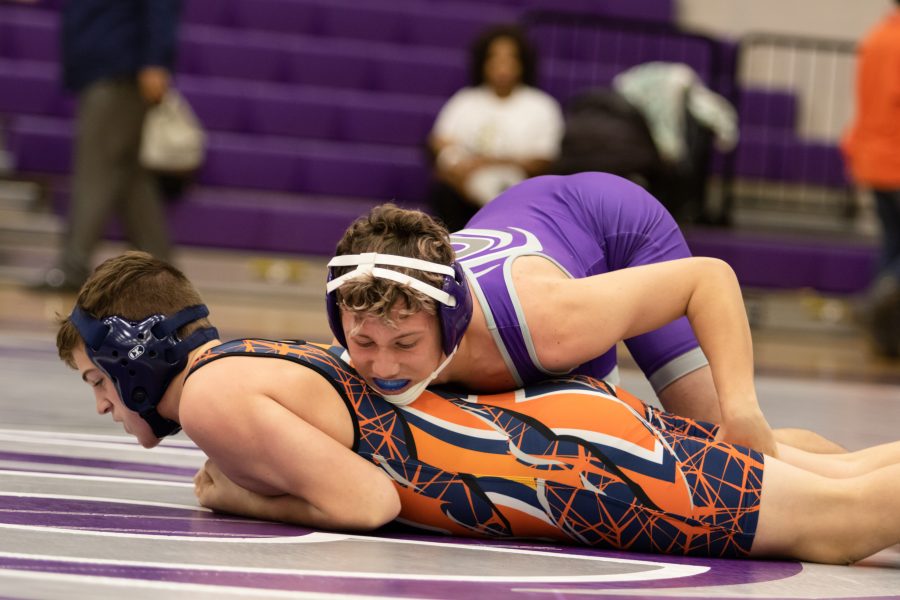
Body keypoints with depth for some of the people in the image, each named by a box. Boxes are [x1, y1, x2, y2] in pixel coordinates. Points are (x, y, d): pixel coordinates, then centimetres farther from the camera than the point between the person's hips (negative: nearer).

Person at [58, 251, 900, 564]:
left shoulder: (212, 397, -10)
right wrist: (247, 475, 14)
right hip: (566, 417, 9)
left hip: (580, 464, -9)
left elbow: (365, 503, -16)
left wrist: (234, 497, 0)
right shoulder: (250, 359, 18)